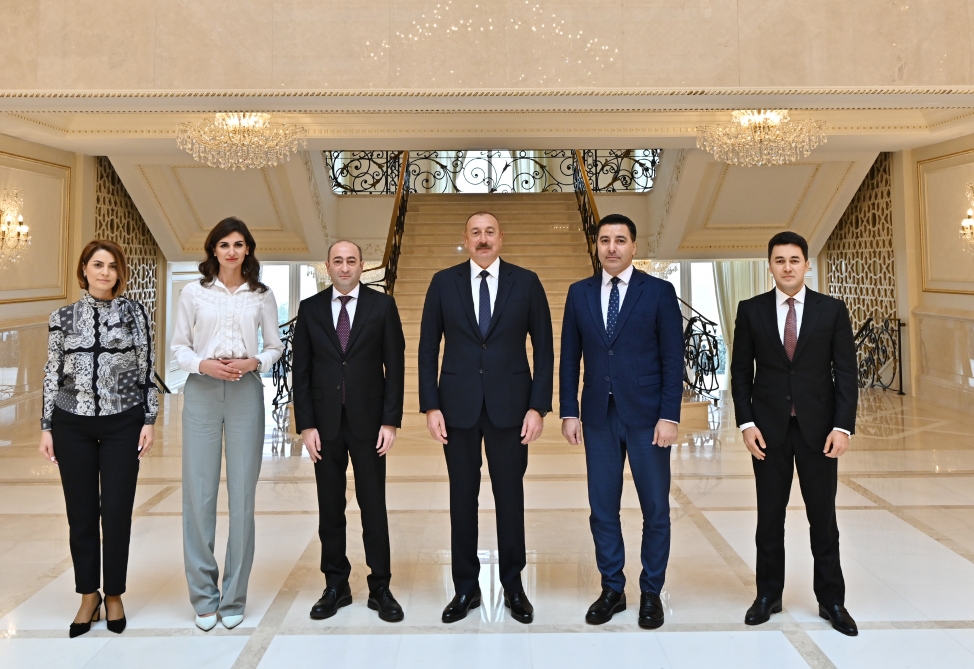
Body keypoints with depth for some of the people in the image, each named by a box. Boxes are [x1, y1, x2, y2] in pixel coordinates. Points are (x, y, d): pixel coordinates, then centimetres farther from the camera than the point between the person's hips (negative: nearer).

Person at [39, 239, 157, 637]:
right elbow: (52, 374, 7)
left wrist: (149, 420, -4)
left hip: (123, 423, -1)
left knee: (117, 511, 2)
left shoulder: (134, 312, 2)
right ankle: (88, 595, 23)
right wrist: (46, 427, 4)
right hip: (73, 425, 1)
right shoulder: (63, 317, 5)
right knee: (81, 513, 7)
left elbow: (147, 370, 1)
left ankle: (114, 595, 19)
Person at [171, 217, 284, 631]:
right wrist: (204, 365, -12)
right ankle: (203, 596, 13)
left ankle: (234, 597, 14)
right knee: (198, 493, 0)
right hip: (201, 393, 0)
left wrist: (253, 362, -9)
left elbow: (275, 346, 11)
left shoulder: (262, 295, 6)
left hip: (245, 393, 0)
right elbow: (179, 347, 7)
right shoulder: (193, 292, 5)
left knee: (243, 493, 1)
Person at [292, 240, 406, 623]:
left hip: (368, 422, -1)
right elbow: (301, 370, 4)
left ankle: (380, 588, 15)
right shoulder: (310, 308, 5)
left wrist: (391, 421, -7)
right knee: (330, 507, 9)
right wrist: (306, 425, -3)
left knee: (373, 505, 4)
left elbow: (395, 365, -1)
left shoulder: (382, 305, 1)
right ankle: (336, 586, 21)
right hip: (325, 422, 2)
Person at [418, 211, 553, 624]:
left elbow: (544, 349, 2)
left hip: (509, 404, 0)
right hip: (458, 405, 1)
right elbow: (428, 348, 4)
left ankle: (513, 586, 24)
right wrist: (430, 406, -4)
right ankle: (466, 588, 22)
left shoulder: (526, 282, 2)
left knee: (510, 495, 8)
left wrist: (539, 407, -5)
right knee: (462, 496, 8)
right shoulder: (443, 283, 3)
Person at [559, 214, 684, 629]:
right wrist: (569, 412, 3)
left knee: (655, 508, 6)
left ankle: (651, 592, 23)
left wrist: (669, 416, -10)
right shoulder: (579, 293, 7)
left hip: (646, 415, -2)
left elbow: (673, 359, -4)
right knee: (603, 508, 9)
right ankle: (612, 590, 24)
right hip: (598, 416, 3)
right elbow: (569, 358, 8)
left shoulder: (659, 291, -1)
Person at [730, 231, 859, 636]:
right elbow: (741, 372, 3)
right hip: (769, 428, 0)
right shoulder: (751, 311, 2)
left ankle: (831, 599, 22)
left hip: (817, 427, 0)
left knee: (823, 516, 8)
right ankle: (768, 594, 22)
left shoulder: (832, 310, 1)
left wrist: (842, 426, -9)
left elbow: (846, 372, -1)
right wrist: (746, 423, -6)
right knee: (769, 516, 9)